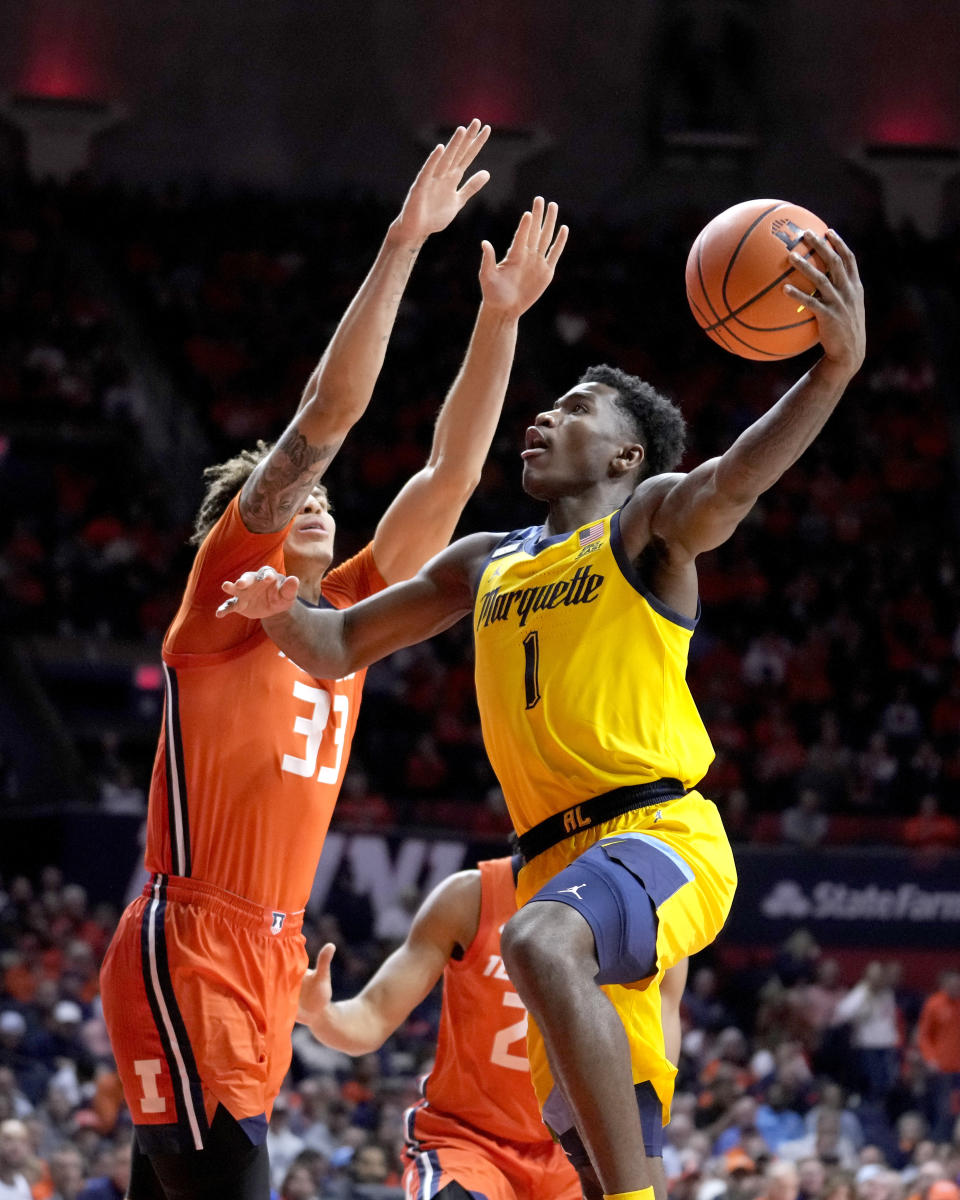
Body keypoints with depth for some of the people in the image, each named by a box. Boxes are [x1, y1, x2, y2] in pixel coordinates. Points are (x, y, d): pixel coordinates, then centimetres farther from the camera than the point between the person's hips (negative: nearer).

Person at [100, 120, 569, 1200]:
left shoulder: (341, 621, 18)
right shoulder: (223, 601, -1)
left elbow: (449, 477, 15)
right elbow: (321, 420, -10)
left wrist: (499, 317, 8)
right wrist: (401, 245, -14)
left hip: (268, 965, 8)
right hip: (186, 957, -8)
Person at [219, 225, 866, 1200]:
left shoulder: (647, 520, 2)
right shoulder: (485, 566, 22)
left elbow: (729, 481, -20)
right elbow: (341, 648, 25)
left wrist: (836, 367, -39)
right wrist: (280, 610, 1)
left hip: (659, 833, -8)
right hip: (556, 856, 8)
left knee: (540, 943, -37)